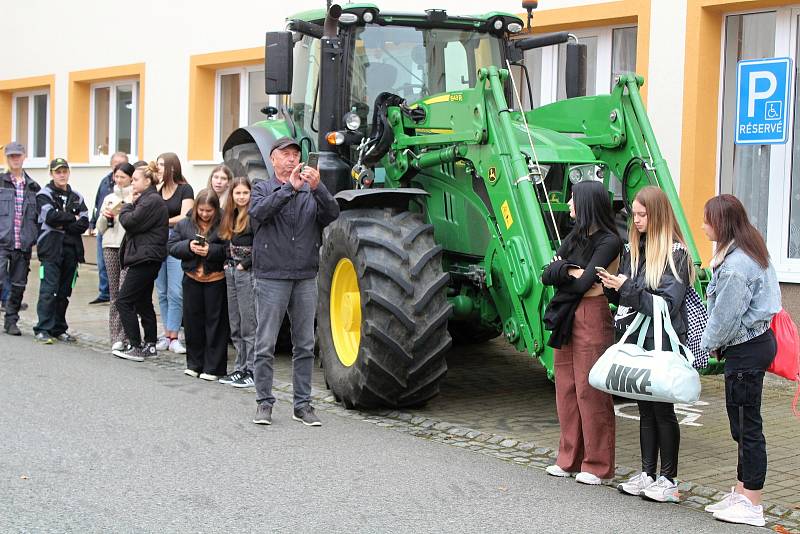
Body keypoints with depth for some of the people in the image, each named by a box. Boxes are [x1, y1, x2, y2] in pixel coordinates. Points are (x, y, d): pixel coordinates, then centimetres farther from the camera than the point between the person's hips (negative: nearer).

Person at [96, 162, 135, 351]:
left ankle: (121, 336, -9)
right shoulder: (109, 198, 18)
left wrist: (123, 211, -15)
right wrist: (104, 215, 1)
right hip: (110, 246, 5)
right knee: (114, 294, 6)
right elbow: (100, 229, 20)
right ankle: (116, 336, 8)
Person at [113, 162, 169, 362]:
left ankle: (135, 347, -7)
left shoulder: (152, 201, -15)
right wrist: (131, 205, 1)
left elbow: (130, 222, -19)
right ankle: (150, 345, 19)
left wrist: (127, 206, -1)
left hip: (145, 258, -11)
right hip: (146, 258, 11)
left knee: (124, 301, -8)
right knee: (143, 302, 14)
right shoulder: (149, 199, 19)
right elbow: (133, 223, 18)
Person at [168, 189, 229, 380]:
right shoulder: (184, 224, 7)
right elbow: (172, 246, 5)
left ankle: (213, 367, 7)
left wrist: (211, 250, -21)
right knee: (193, 321, 10)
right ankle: (194, 364, 22)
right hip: (192, 279, 4)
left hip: (216, 280, -4)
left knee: (215, 321, 1)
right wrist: (188, 246, -12)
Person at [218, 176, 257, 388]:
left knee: (249, 325, -5)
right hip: (231, 273, 8)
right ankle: (240, 368, 19)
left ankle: (253, 371, -1)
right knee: (235, 326, 11)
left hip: (248, 273, -8)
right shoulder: (230, 216, 15)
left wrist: (245, 264, -13)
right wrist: (228, 263, 8)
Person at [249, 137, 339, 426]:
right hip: (271, 276, -3)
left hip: (306, 278, 3)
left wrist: (317, 187, -22)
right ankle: (264, 403, 10)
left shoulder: (312, 192, 11)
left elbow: (332, 215, -6)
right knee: (266, 345, 0)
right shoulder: (263, 189, 6)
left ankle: (303, 404, 14)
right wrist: (290, 188, -22)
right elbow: (259, 212, -15)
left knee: (305, 345, 6)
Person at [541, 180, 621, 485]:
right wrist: (570, 271, -12)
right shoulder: (575, 236, 14)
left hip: (592, 319, -8)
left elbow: (584, 285, -18)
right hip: (565, 318, 8)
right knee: (566, 389, 10)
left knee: (591, 391, -3)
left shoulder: (608, 241, -10)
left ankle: (598, 466, 6)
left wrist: (561, 272, 0)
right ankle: (570, 459, 20)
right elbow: (547, 275, 6)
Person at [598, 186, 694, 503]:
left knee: (663, 410, 1)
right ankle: (647, 474, 21)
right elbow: (621, 296, 15)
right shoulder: (633, 250, 10)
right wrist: (611, 284, -5)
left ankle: (668, 480, 10)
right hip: (635, 341, 6)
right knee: (645, 409, 13)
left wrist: (627, 288, -20)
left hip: (661, 344, -6)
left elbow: (668, 303, -16)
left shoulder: (674, 253, -10)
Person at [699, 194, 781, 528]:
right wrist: (716, 343, 10)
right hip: (754, 341, 11)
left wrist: (708, 344, -2)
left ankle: (751, 506, 3)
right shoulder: (750, 251, 11)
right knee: (741, 423, 16)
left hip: (747, 350, -11)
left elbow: (725, 315, -19)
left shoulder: (736, 266, -22)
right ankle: (741, 494, 26)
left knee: (747, 425, -4)